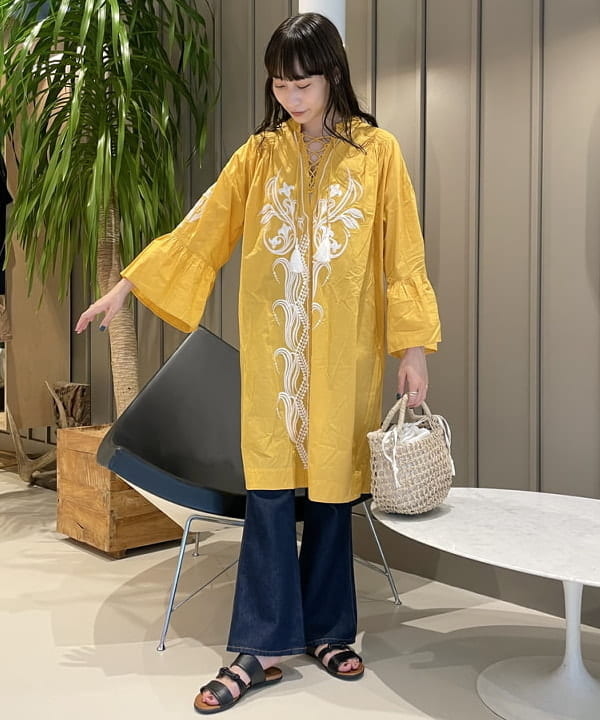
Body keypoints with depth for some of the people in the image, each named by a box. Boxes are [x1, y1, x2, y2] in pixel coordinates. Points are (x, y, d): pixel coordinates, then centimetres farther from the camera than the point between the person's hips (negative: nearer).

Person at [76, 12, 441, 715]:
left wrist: (413, 348, -5)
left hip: (344, 351, -1)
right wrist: (125, 286, 7)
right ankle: (261, 648, 10)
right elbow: (199, 228, 8)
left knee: (332, 487, 6)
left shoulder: (377, 151, 1)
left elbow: (403, 255, -1)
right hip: (273, 348, 1)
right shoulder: (260, 154, 6)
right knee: (268, 489, 0)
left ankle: (326, 630, 24)